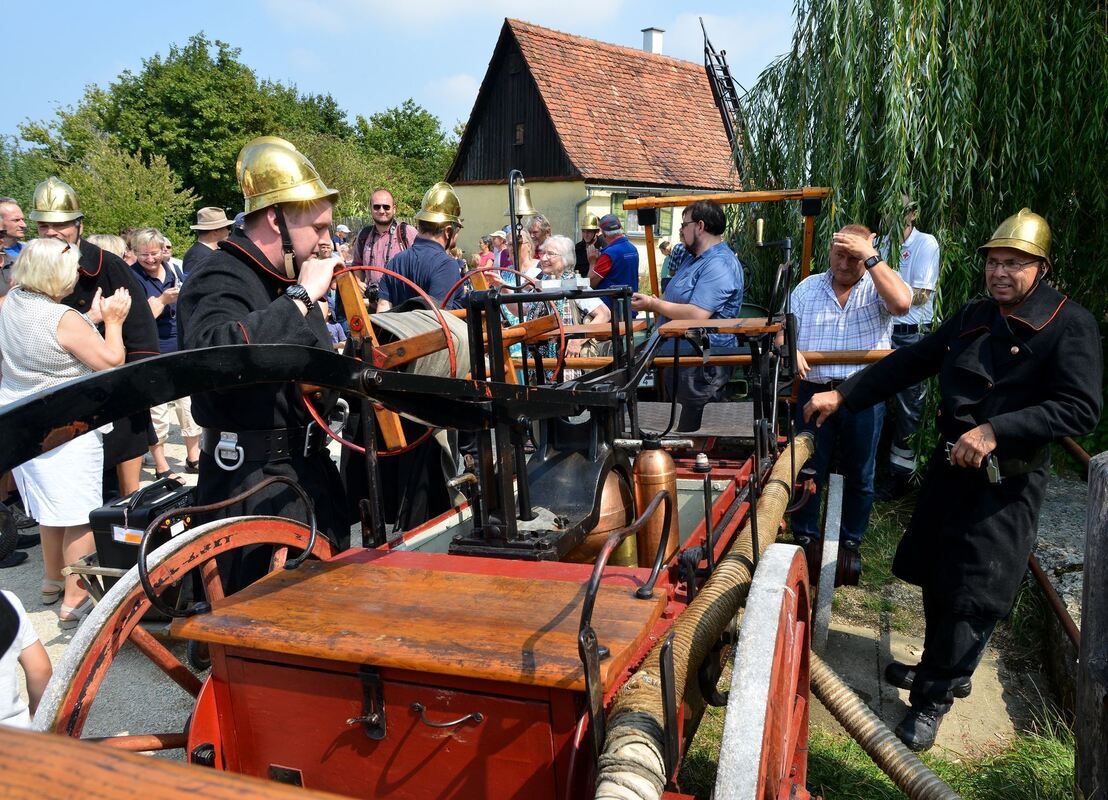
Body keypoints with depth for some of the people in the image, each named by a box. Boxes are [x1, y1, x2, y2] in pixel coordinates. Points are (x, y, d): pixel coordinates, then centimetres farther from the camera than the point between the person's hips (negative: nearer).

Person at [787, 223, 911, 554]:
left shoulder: (878, 287, -1)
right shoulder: (808, 287, 7)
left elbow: (901, 302, -24)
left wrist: (871, 257, -21)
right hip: (814, 393, 2)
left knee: (859, 476, 12)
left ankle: (850, 543, 29)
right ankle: (804, 539, 27)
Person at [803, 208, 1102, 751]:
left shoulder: (1070, 325, -11)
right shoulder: (974, 317, 10)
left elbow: (1080, 409, -19)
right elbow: (911, 362, 12)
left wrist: (994, 431, -27)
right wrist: (842, 396, 5)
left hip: (1007, 481, -7)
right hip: (950, 464, 7)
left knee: (973, 595, -2)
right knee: (935, 576, 16)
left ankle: (933, 699, 11)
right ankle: (941, 668, 36)